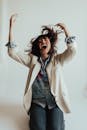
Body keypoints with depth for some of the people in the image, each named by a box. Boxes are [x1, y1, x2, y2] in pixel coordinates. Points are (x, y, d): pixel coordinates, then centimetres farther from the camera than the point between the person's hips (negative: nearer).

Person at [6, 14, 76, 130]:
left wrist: (65, 29, -19)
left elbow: (72, 50, -16)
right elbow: (13, 52, -9)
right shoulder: (32, 59, 4)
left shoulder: (57, 60, 2)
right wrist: (11, 26, -15)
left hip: (55, 102, 0)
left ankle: (55, 116, 12)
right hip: (37, 102, 1)